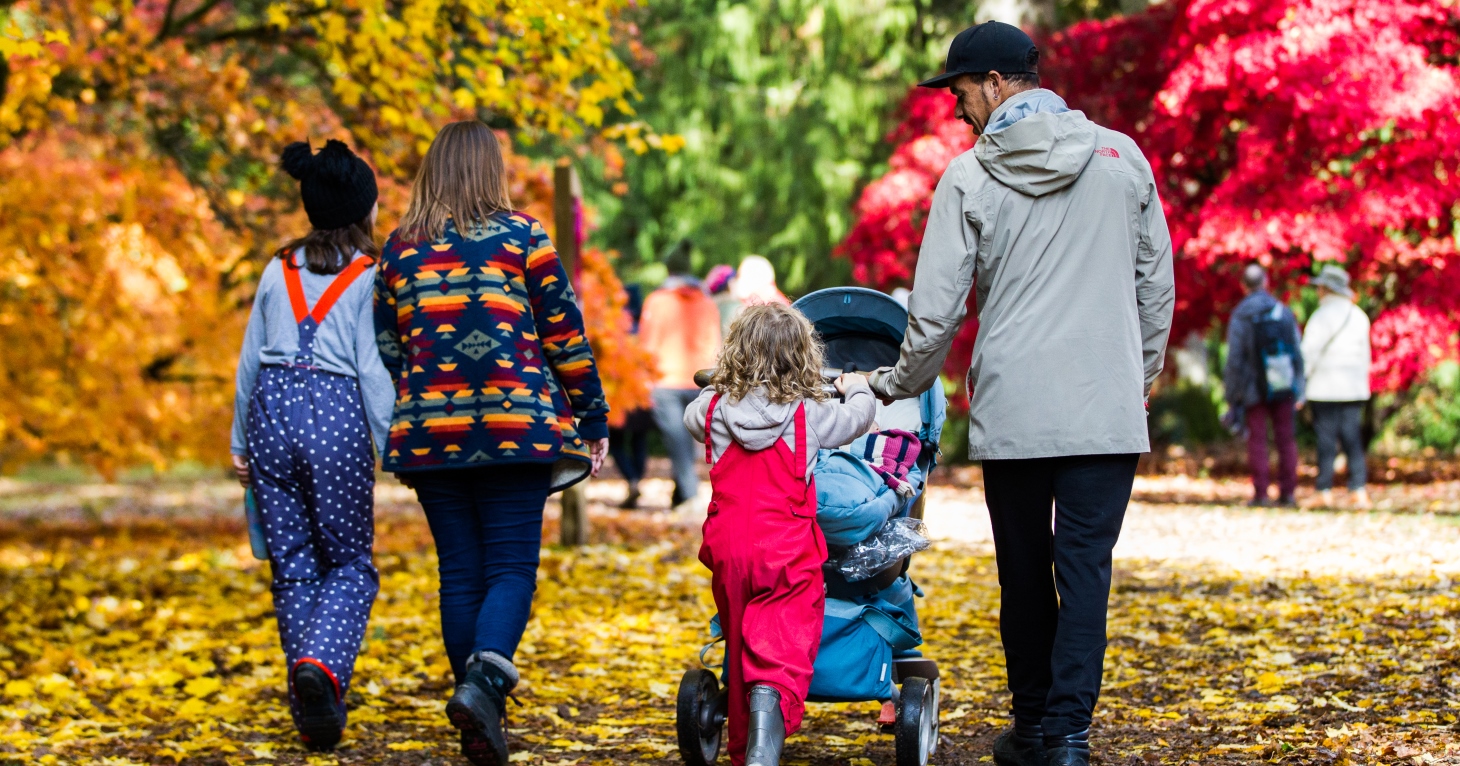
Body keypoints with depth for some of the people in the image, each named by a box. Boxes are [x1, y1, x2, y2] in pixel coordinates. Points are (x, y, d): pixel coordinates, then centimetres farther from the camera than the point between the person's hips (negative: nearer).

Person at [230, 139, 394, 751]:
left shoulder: (279, 270, 12)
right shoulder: (369, 275, -1)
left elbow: (250, 360, 15)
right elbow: (373, 368, -6)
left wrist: (241, 442, 22)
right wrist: (391, 448, -3)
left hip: (273, 409, 4)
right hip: (336, 414, -4)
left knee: (293, 565, 9)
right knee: (349, 563, 6)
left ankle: (313, 711, 9)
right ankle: (322, 665, -22)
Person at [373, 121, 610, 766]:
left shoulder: (400, 248, 9)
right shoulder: (523, 236, 1)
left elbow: (386, 351, 13)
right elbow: (565, 336, 1)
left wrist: (400, 433, 23)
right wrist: (593, 421, 8)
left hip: (431, 433, 3)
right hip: (517, 430, -3)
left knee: (459, 573, 9)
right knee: (511, 567, -1)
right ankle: (484, 681, -26)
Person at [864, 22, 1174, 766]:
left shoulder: (969, 177, -3)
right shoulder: (1122, 157, 5)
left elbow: (935, 310, -1)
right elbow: (1156, 281, 12)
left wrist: (898, 385, 15)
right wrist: (1145, 371, 25)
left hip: (1010, 409, -1)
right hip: (1107, 409, 1)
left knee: (1025, 572, 11)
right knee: (1085, 567, -1)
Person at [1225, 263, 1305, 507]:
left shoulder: (1240, 316, -7)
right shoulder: (1284, 312, 1)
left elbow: (1234, 359, -8)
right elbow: (1297, 354, 4)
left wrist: (1232, 395, -1)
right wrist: (1299, 390, 11)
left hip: (1253, 390, -2)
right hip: (1283, 387, 2)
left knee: (1257, 441, 1)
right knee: (1286, 439, 8)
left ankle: (1261, 493, -3)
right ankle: (1287, 492, 6)